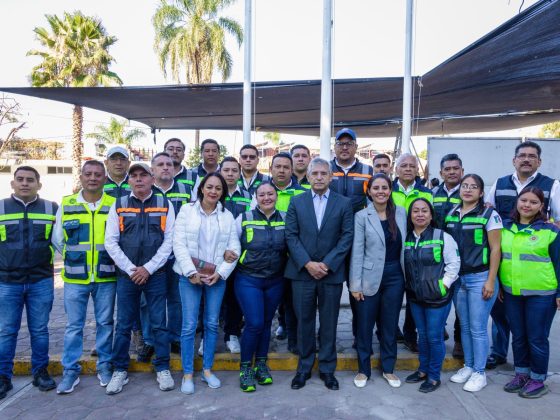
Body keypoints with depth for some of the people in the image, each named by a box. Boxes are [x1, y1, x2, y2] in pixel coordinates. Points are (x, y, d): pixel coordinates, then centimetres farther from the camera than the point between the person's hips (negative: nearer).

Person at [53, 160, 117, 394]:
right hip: (75, 278, 1)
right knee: (74, 325, 8)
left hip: (106, 277, 0)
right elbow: (57, 240, 11)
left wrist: (108, 261, 2)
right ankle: (70, 371, 20)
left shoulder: (114, 205, 0)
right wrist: (75, 260, 10)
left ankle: (104, 366, 24)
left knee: (105, 323, 10)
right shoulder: (66, 205, 4)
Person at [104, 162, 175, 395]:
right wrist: (131, 269, -8)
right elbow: (110, 242, 1)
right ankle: (120, 371, 23)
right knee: (123, 324, 9)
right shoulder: (118, 206, 5)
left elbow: (169, 240, -2)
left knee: (159, 323, 6)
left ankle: (162, 369, 19)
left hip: (156, 274, -1)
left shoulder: (165, 205, 3)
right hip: (126, 275, 1)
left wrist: (148, 268, -9)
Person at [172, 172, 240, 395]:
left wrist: (220, 272, -8)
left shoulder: (227, 216, 6)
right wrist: (191, 272, -13)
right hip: (190, 276, -2)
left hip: (217, 277, 2)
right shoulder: (187, 210, 0)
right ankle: (187, 373, 13)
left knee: (212, 324, 9)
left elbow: (234, 248, 3)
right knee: (189, 325, 0)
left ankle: (207, 370, 23)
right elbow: (179, 243, -6)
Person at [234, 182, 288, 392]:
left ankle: (261, 364, 31)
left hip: (275, 281, 3)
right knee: (254, 324, -8)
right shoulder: (244, 218, -5)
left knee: (266, 323, 13)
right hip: (248, 280, -3)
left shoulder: (285, 219, 0)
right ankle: (245, 367, 13)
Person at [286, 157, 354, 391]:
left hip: (332, 272, 0)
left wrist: (327, 264, -11)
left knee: (329, 323, 9)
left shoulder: (344, 203, 2)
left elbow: (347, 237, -3)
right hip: (302, 271, 1)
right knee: (304, 321, 9)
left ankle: (327, 368, 24)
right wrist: (308, 263, -11)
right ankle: (304, 367, 24)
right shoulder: (296, 202, 5)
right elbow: (291, 236, 0)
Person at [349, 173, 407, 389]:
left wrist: (407, 275, 6)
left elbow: (404, 245, 10)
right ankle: (363, 369, 24)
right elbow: (357, 252, -7)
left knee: (390, 325, 13)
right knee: (365, 325, 7)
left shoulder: (401, 213, 5)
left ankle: (388, 368, 29)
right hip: (370, 277, -2)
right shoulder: (361, 216, -5)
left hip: (395, 276, 3)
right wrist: (356, 284, -10)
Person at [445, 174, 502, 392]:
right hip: (457, 278, 5)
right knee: (464, 326, 13)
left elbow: (495, 249, -7)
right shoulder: (451, 214, 8)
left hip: (479, 278, -4)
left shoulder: (489, 214, -6)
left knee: (478, 328, 1)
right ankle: (468, 366, 28)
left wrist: (490, 281, -11)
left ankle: (479, 373, 15)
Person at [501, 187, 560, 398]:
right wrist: (498, 285, 12)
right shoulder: (505, 227, 4)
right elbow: (498, 256, 11)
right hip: (511, 293, 4)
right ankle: (521, 374, 31)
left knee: (537, 338, 6)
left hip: (541, 295, -4)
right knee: (518, 337, 15)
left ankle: (538, 380, 23)